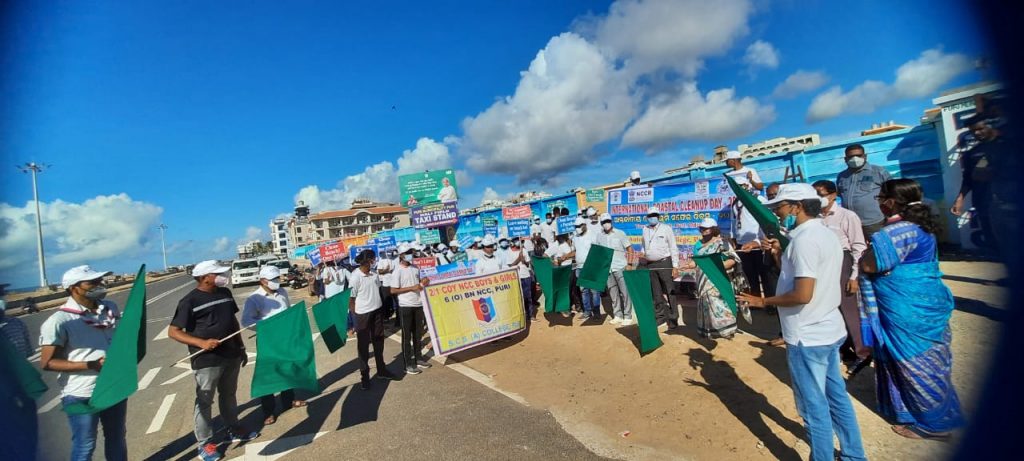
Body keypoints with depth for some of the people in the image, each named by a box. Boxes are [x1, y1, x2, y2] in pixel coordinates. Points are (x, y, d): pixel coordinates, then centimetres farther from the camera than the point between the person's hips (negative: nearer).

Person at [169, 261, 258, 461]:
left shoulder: (225, 293, 5)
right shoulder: (190, 301, -14)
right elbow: (173, 332, -12)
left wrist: (241, 348, 15)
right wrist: (201, 343, -25)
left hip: (231, 355, 6)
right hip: (207, 361, -6)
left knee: (229, 395, 20)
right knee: (204, 401, 8)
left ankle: (234, 430, 36)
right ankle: (205, 443, 23)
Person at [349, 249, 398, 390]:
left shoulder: (374, 274, 2)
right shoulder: (355, 277, -16)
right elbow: (351, 299, -12)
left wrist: (381, 308, 11)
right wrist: (355, 318, -8)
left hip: (377, 311, 6)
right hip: (363, 314, -6)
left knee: (378, 342, 17)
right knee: (363, 345, 6)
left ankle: (381, 370, 32)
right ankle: (364, 375, 18)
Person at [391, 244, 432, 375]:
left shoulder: (415, 268, 8)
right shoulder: (398, 271, -12)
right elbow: (393, 290, -14)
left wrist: (423, 283, -5)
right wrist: (412, 288, -19)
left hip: (418, 304, 6)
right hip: (405, 306, -6)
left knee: (418, 333, 15)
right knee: (407, 335, 3)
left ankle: (418, 358, 29)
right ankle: (408, 364, 11)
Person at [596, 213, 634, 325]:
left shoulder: (620, 233, -3)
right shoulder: (599, 236, 7)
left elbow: (630, 249, -3)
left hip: (620, 267, -4)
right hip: (607, 268, 4)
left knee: (625, 292, -1)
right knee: (613, 293, 10)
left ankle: (628, 317, 7)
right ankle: (617, 315, 20)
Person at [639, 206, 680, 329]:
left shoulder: (666, 228, -5)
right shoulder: (645, 229, 10)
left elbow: (673, 248, -6)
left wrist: (675, 266, -11)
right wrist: (643, 254, 2)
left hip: (664, 263, -5)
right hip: (650, 264, 5)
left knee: (668, 292, -2)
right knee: (656, 293, 12)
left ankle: (673, 319, 6)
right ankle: (660, 316, 25)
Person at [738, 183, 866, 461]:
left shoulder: (804, 239, -22)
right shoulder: (826, 234, 9)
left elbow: (802, 294, -27)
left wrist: (763, 301, -15)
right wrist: (779, 253, 4)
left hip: (808, 336, -10)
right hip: (829, 330, 10)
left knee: (814, 406, 6)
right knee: (836, 396, 22)